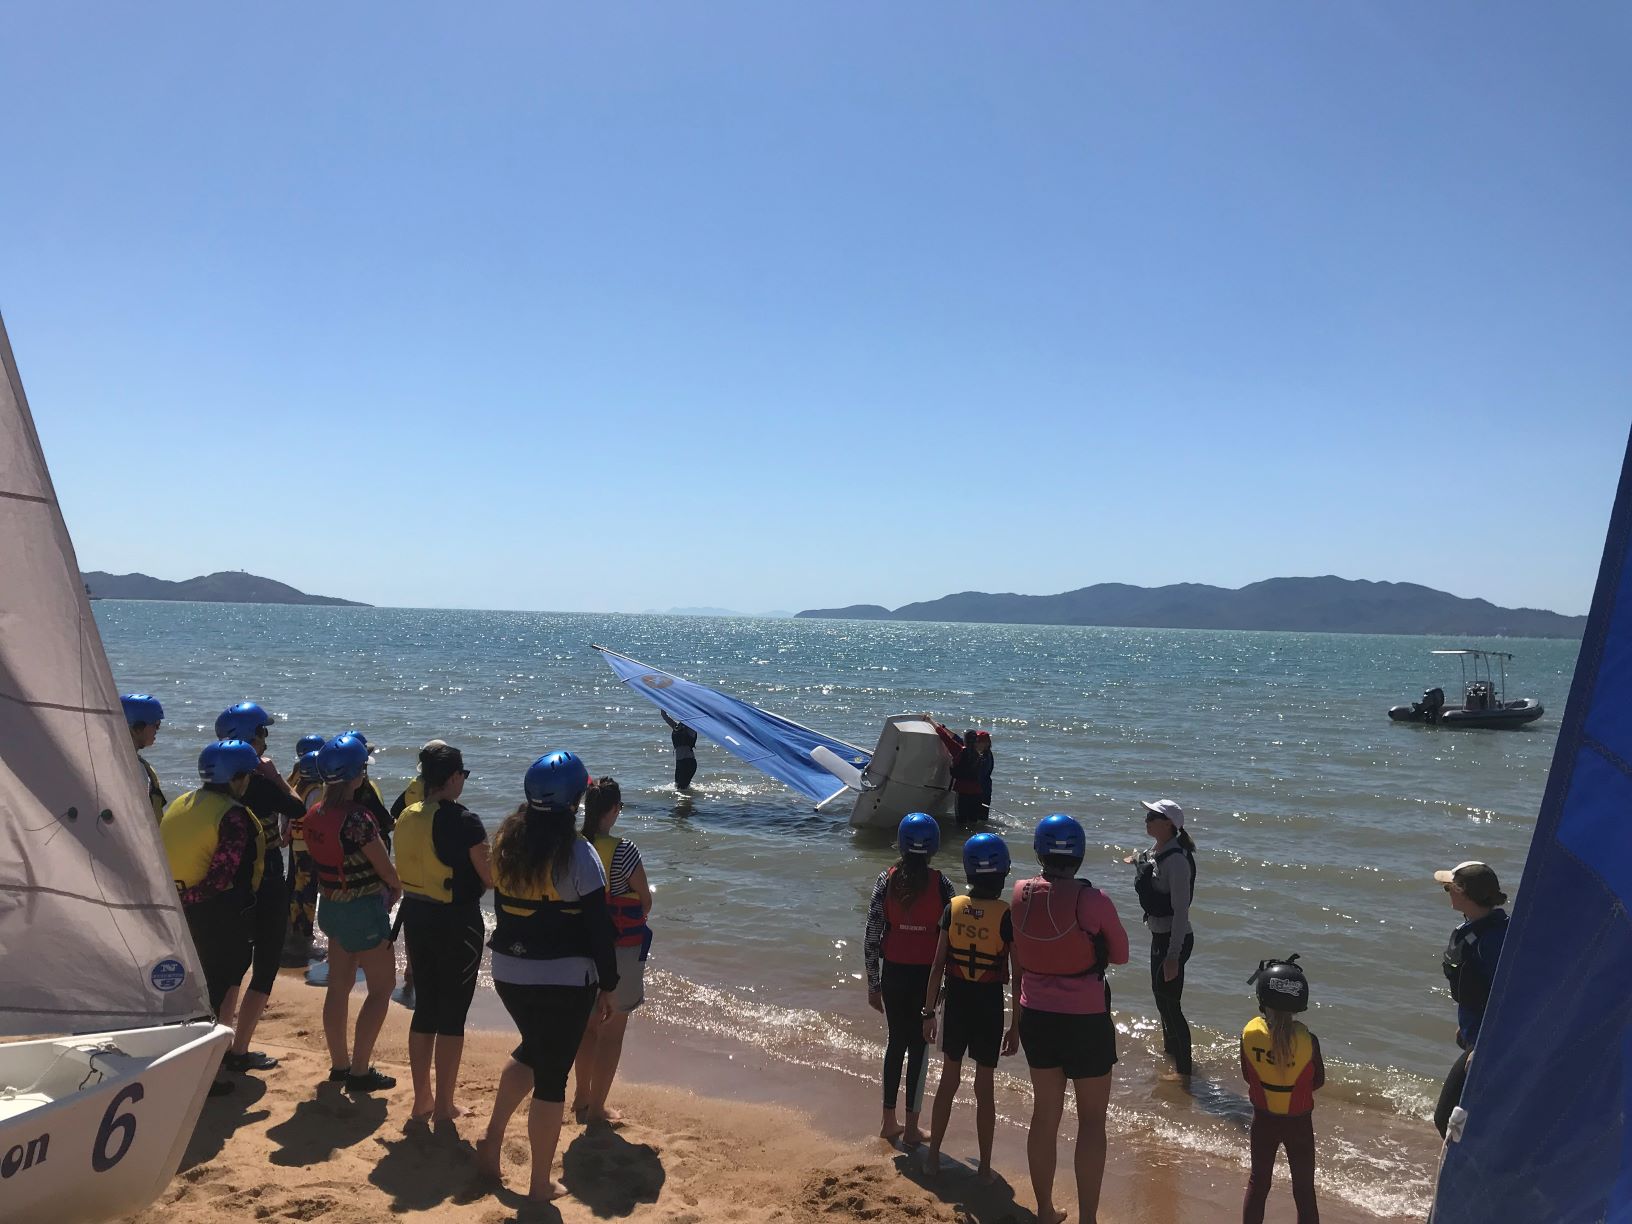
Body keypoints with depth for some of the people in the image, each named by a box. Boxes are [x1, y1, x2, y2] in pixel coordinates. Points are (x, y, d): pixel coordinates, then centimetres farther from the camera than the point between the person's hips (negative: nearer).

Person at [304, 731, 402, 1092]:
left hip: (331, 904, 8)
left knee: (339, 984, 17)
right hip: (364, 908, -8)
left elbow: (331, 860, 8)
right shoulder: (357, 819, -24)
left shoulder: (315, 815, 0)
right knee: (382, 986, 5)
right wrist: (397, 888, 7)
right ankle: (359, 1071, 6)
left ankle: (339, 1063, 29)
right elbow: (386, 869, -16)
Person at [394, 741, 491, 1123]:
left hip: (415, 916, 7)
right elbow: (489, 878, -15)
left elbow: (404, 871, 13)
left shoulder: (406, 817, 2)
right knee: (453, 1012, 5)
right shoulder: (464, 820, -19)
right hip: (456, 922, -6)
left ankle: (421, 1100, 26)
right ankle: (443, 1105, 13)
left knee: (425, 1005, 17)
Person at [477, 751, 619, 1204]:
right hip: (564, 981, -6)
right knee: (551, 1076, 7)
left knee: (532, 1050, 30)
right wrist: (608, 985, -3)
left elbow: (502, 906, 11)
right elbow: (598, 927, -13)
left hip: (508, 974, 6)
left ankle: (492, 1139, 26)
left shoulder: (507, 842, 0)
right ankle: (540, 1184, 18)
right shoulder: (578, 854, -17)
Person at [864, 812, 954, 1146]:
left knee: (896, 1040, 18)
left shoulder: (887, 880, -6)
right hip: (926, 975, -2)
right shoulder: (941, 884, -11)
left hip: (893, 972, 2)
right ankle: (911, 1127, 16)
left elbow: (871, 936, -4)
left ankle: (889, 1120, 27)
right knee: (918, 1046, 9)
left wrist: (873, 984, 6)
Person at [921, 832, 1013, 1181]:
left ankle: (933, 1156, 26)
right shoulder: (1007, 916, -15)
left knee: (948, 1079, 17)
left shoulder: (953, 909, -6)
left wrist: (929, 1012, 6)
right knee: (984, 1088, 10)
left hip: (956, 1001, 3)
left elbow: (938, 965, -2)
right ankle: (984, 1168, 20)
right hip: (989, 1005, -2)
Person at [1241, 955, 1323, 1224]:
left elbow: (1247, 1076, -6)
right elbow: (1317, 1082, -8)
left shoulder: (1249, 1033, -21)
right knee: (1304, 1191, 17)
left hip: (1263, 1119, 2)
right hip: (1298, 1123, -2)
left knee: (1257, 1183, 21)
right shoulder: (1308, 1041, -25)